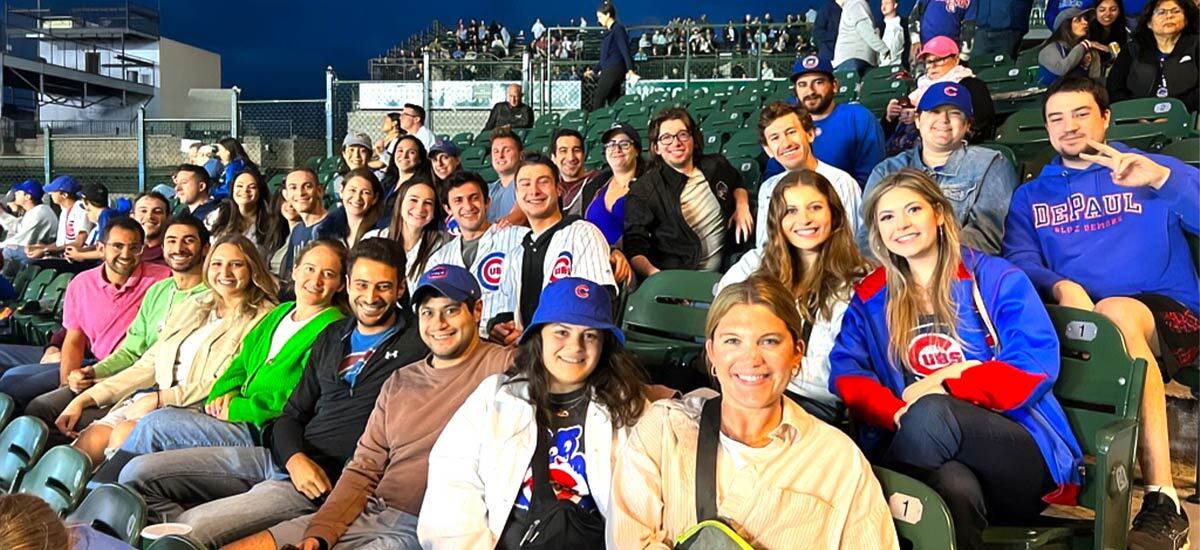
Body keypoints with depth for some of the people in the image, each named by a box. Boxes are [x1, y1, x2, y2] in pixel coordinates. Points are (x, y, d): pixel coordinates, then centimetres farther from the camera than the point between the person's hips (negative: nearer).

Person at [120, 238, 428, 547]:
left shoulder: (416, 344, -4)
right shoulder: (332, 336, 18)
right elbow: (292, 414, 17)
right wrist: (295, 458, -6)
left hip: (332, 479, -7)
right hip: (285, 458, 8)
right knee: (138, 474, -3)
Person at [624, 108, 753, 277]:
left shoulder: (716, 166, 9)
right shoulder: (643, 192, -6)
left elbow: (738, 184, 32)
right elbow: (635, 247, -11)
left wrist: (742, 205, 11)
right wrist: (652, 272, -30)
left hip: (727, 269, 4)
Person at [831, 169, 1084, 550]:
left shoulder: (998, 279, 7)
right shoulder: (870, 297, 14)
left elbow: (1034, 371, -4)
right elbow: (847, 376, 1)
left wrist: (939, 386, -10)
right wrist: (900, 413, -18)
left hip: (1022, 456, 1)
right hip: (921, 454, 0)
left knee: (931, 413, -33)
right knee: (955, 487, -38)